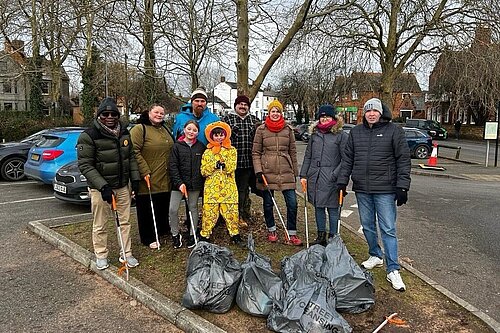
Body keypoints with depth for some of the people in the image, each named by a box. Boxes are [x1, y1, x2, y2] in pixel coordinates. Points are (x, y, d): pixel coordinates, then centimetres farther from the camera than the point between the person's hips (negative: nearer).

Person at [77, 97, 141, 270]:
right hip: (100, 188, -5)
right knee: (99, 225, 7)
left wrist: (135, 179, 3)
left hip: (122, 186, 5)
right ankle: (101, 255, 26)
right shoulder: (89, 136, -14)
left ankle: (126, 254, 25)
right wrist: (103, 186, -25)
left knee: (125, 221, 12)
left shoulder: (124, 132, 3)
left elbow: (131, 157, 12)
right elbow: (85, 165, -17)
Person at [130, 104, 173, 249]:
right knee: (147, 209, 3)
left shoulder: (164, 129, 16)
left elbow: (171, 150, 26)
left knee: (164, 207, 17)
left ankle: (163, 230, 36)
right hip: (148, 179, -7)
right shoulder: (139, 129, -10)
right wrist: (145, 171, -22)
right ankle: (148, 238, 16)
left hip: (164, 180, 7)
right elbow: (134, 152, -19)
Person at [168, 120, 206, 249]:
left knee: (193, 208, 11)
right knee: (173, 209, -6)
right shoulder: (177, 146, -1)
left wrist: (202, 182, 2)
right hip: (179, 183, -1)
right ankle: (175, 234, 13)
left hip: (195, 183, 2)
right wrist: (179, 183, -13)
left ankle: (192, 234, 25)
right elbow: (172, 166, -4)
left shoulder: (201, 147, 5)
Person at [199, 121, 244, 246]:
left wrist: (223, 164, -24)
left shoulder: (231, 150, 7)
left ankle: (235, 234, 17)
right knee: (209, 212, 1)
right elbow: (203, 171, 0)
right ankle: (204, 236, 13)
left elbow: (231, 168, -6)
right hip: (211, 188, 0)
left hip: (228, 187, 0)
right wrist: (214, 165, -15)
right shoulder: (207, 152, 9)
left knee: (231, 211, 3)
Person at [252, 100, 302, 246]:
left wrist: (295, 172, 13)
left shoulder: (288, 129, 8)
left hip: (286, 172, 1)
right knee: (268, 203, 9)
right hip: (267, 172, -1)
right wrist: (258, 171, -7)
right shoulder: (261, 130, 3)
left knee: (292, 203, -3)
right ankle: (271, 230, 28)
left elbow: (292, 152, 13)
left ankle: (292, 235, 9)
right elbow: (256, 152, 3)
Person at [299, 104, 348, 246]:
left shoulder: (341, 135, -2)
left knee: (332, 209, 2)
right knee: (318, 207, 13)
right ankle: (321, 235, 27)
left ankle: (333, 237, 15)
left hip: (331, 180, -5)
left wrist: (335, 175, -15)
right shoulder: (314, 134, 13)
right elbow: (307, 156, 15)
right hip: (314, 177, 5)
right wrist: (303, 175, 9)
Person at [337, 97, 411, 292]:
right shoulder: (356, 132, 9)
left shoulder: (394, 131, -2)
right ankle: (375, 256, 35)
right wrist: (342, 181, 7)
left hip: (385, 190, -4)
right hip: (362, 189, 5)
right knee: (367, 226, 15)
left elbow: (403, 160, -5)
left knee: (388, 229, -2)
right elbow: (347, 159, 12)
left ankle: (393, 270, 6)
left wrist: (402, 187, -11)